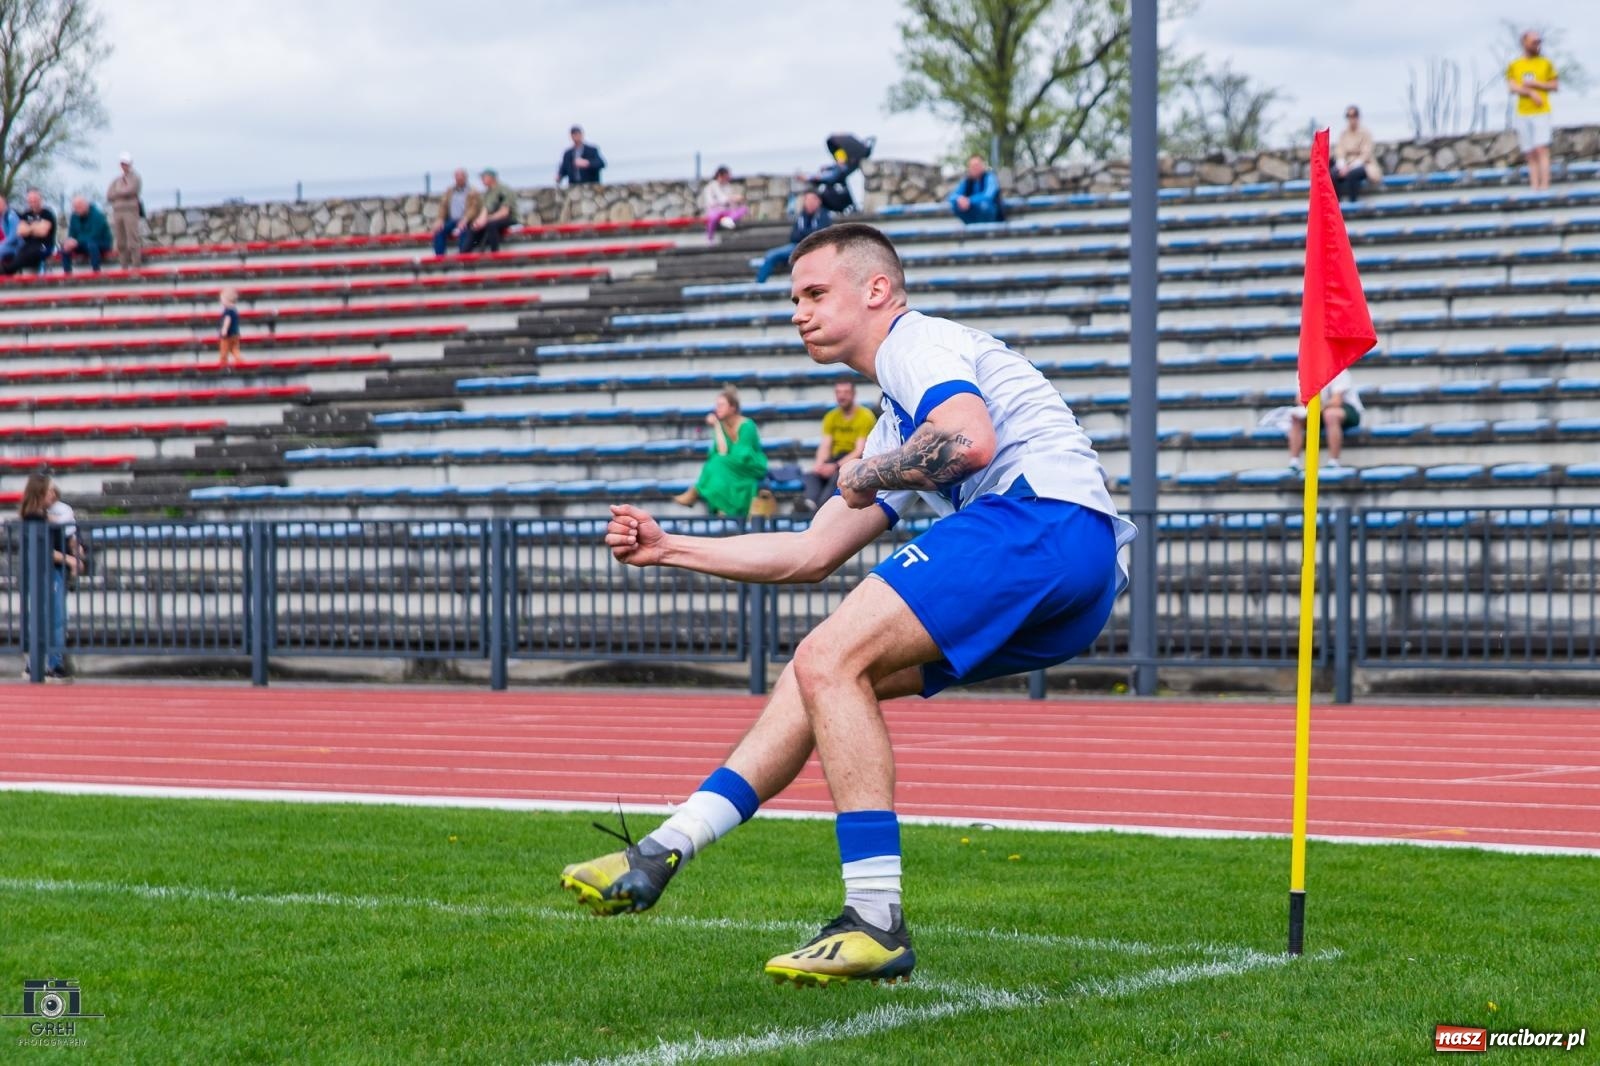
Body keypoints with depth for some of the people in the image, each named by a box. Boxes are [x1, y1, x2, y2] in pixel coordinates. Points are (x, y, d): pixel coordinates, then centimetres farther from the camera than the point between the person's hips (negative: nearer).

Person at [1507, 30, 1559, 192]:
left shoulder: (1546, 64, 7)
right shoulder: (1514, 65, 9)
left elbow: (1555, 86, 6)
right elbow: (1512, 87, -2)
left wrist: (1535, 84, -8)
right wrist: (1531, 93, -16)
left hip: (1541, 112, -2)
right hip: (1523, 114, 2)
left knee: (1542, 149, -15)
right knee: (1530, 154, 2)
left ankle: (1545, 184, -20)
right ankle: (1534, 186, 2)